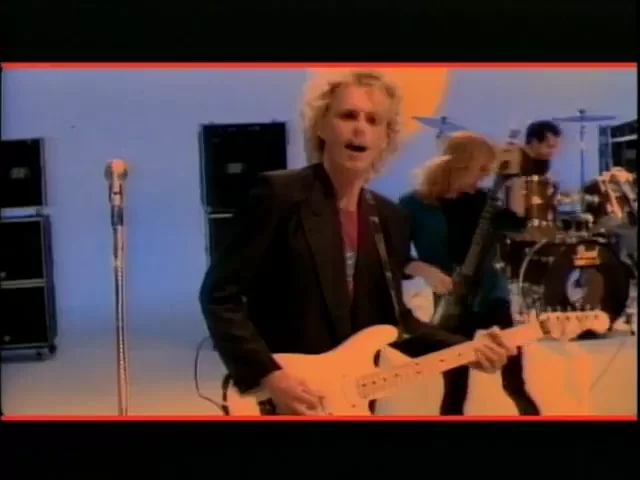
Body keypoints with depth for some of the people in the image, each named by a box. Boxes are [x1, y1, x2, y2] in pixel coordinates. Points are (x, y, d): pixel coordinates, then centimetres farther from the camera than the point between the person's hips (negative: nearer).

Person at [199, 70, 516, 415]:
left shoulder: (390, 219, 7)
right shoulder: (280, 194, -12)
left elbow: (391, 320, 11)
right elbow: (219, 295, -14)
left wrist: (466, 349, -1)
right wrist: (268, 376, -21)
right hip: (277, 401, -6)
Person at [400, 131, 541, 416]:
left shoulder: (478, 200, 7)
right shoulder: (415, 205, -7)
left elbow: (517, 221, 1)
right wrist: (426, 271, -20)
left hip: (489, 293, 4)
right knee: (455, 388, 5)